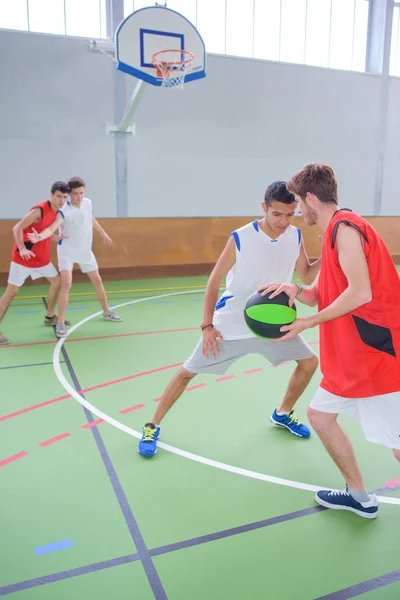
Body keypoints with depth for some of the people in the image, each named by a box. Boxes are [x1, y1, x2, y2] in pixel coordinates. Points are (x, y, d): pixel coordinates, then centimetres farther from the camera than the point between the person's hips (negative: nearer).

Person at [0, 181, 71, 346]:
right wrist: (22, 249, -34)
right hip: (23, 257, -8)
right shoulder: (39, 210, -21)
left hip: (41, 257, 8)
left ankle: (50, 317, 30)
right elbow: (17, 228, -23)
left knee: (57, 281, 14)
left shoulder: (58, 214, 5)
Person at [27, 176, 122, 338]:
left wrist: (103, 233, 24)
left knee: (97, 281, 13)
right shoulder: (64, 211, -25)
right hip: (67, 251, -6)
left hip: (85, 251, 6)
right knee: (66, 283, -20)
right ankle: (60, 323, -9)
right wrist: (39, 237, -60)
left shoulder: (87, 203, -6)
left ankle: (107, 312, 33)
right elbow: (51, 229, -40)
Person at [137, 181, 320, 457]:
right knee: (188, 372, -1)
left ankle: (282, 414, 31)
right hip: (230, 324, -5)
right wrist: (207, 325, -19)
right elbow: (214, 282, -14)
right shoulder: (240, 239, -22)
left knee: (309, 362, 7)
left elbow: (308, 276, 5)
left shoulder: (295, 237, -7)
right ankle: (152, 427, 17)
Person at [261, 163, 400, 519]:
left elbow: (361, 293, -25)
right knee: (319, 414, 16)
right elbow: (322, 295, 14)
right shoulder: (335, 231, 14)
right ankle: (360, 497, 31)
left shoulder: (345, 226, -16)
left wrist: (307, 323, -17)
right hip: (352, 357, 10)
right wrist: (295, 291, -6)